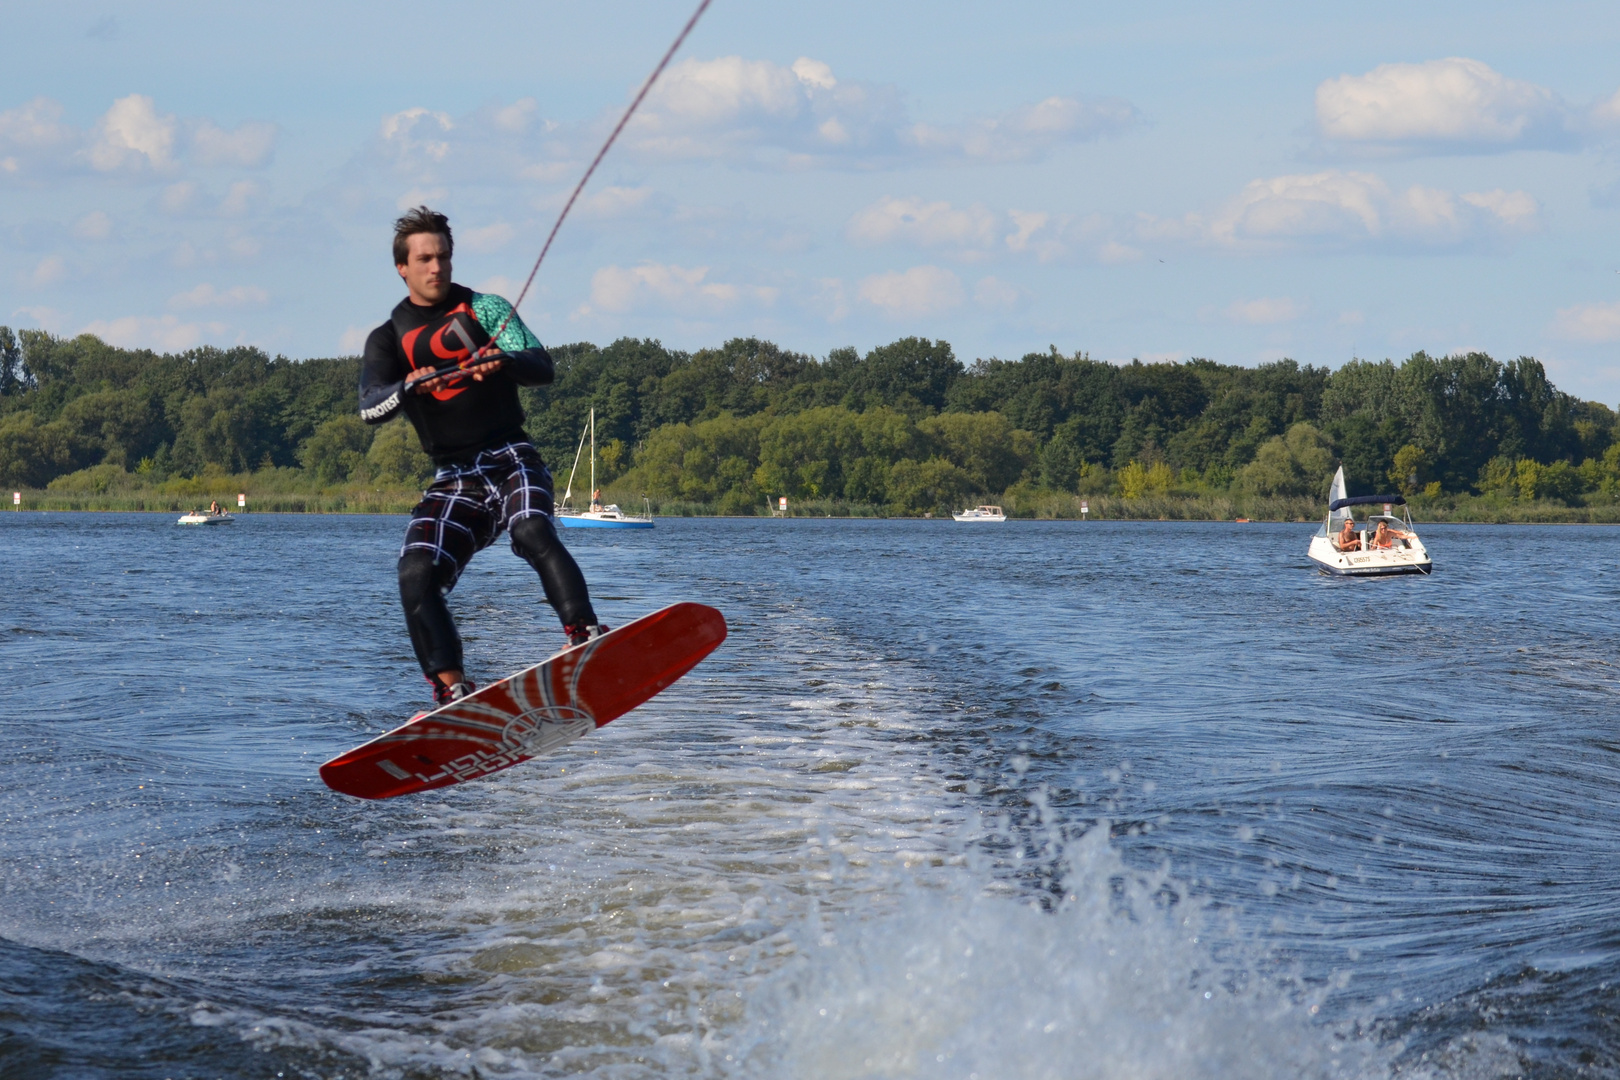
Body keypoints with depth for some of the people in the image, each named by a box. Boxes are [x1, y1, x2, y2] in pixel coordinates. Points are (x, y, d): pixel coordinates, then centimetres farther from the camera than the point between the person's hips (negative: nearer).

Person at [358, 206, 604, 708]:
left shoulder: (483, 308, 9)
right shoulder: (388, 339, 12)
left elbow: (541, 366, -4)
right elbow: (370, 408, -6)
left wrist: (502, 360, -28)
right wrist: (409, 387, -29)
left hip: (511, 459, -2)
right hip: (453, 479, 2)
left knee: (533, 532, -32)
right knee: (415, 575, -18)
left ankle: (585, 635, -45)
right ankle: (451, 689, -15)